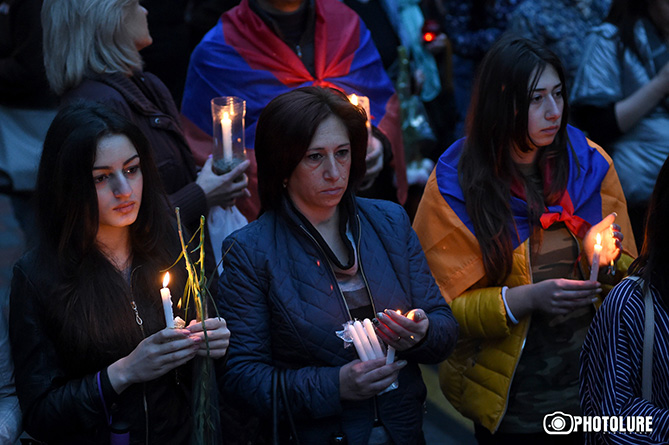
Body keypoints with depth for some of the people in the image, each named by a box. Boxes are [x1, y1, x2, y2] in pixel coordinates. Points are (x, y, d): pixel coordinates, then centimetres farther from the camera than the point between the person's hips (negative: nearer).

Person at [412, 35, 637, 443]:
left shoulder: (590, 164, -3)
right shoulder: (454, 186, -13)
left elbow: (628, 274, 6)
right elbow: (446, 307, -12)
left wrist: (607, 260, -17)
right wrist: (526, 299, -25)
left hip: (592, 378, 3)